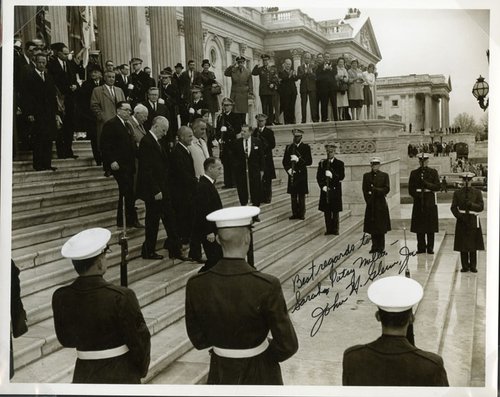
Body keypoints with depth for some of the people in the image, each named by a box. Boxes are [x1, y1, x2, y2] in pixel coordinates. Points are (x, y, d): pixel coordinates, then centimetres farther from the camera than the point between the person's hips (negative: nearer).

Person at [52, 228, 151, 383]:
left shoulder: (61, 298, -10)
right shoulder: (121, 297, -23)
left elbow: (65, 339, 4)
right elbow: (139, 339, -13)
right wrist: (141, 370, 5)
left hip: (84, 374, 4)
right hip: (121, 375, -3)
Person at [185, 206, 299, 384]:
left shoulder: (196, 285, -15)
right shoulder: (267, 286, -25)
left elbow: (198, 339, -3)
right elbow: (288, 345, -18)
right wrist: (268, 353, 2)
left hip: (220, 373, 3)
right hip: (259, 375, -2)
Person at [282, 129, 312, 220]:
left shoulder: (306, 147, 1)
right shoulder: (289, 147, 10)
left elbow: (309, 161, -6)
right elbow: (284, 161, 9)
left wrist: (298, 160, -20)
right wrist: (288, 169, -9)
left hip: (302, 174, -3)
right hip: (292, 174, 3)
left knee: (301, 195, -1)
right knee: (293, 195, 4)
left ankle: (301, 214, 7)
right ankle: (295, 213, 11)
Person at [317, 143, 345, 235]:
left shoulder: (340, 163, 2)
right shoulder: (322, 163, 8)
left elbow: (342, 177, -7)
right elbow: (318, 177, 4)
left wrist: (332, 175, -23)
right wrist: (323, 186, -11)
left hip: (335, 190, -2)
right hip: (325, 190, 2)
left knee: (335, 211, 2)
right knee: (327, 211, 3)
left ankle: (335, 229, 10)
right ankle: (328, 229, 10)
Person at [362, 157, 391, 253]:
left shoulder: (384, 175, 3)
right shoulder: (366, 176, 8)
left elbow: (387, 189, -3)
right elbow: (364, 190, 4)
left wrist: (376, 190, -14)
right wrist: (368, 201, -6)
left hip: (381, 204, -2)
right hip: (371, 204, 2)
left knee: (381, 227, 1)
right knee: (372, 227, 3)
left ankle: (381, 247, 8)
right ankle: (374, 247, 10)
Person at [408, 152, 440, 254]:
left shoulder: (433, 172, 6)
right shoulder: (414, 173, 8)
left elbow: (437, 187, -3)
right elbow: (411, 189, 4)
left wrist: (426, 184, -16)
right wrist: (417, 195, -11)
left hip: (430, 202, -1)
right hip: (418, 202, 1)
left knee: (430, 227, 0)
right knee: (419, 227, 2)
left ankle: (430, 247, 8)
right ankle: (421, 247, 11)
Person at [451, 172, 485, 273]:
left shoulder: (477, 192, 6)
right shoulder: (457, 193, 5)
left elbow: (481, 207, -2)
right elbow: (453, 208, 1)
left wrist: (471, 204, -16)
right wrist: (460, 216, -12)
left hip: (473, 221, 0)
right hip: (462, 221, 0)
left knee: (473, 245, 2)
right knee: (462, 245, 0)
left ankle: (473, 266, 10)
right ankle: (465, 266, 9)